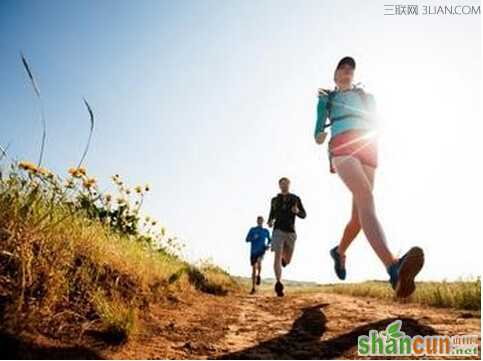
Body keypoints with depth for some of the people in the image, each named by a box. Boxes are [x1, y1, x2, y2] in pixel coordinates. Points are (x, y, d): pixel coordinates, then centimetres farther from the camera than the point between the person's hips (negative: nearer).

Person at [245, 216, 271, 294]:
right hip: (253, 251, 1)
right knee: (253, 268, -1)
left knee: (259, 261, -32)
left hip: (261, 250, -1)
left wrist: (267, 245, 0)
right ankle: (253, 288, 8)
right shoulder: (252, 229, 5)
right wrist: (253, 237, -18)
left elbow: (269, 240, 21)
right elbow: (247, 239, 1)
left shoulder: (266, 231, 8)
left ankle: (259, 275, -3)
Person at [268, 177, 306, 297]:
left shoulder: (296, 199, 8)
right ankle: (278, 283, -18)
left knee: (287, 261, 9)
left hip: (291, 232, 1)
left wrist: (297, 211, -15)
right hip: (278, 231, -1)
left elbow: (304, 215, 8)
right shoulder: (274, 200, 11)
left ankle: (283, 259, 46)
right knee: (278, 257, -17)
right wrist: (269, 222, 0)